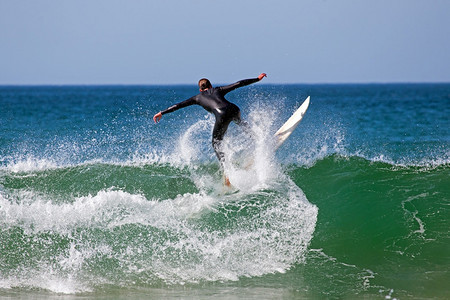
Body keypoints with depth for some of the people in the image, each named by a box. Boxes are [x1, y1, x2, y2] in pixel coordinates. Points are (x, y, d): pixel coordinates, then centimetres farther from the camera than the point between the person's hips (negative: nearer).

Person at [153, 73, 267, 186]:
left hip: (222, 115, -3)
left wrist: (162, 113, 27)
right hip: (234, 109, 4)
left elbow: (179, 105, 23)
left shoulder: (198, 97, 25)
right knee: (239, 121, 42)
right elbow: (238, 84, 25)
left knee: (216, 144, 11)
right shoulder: (218, 90, 29)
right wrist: (257, 79, 31)